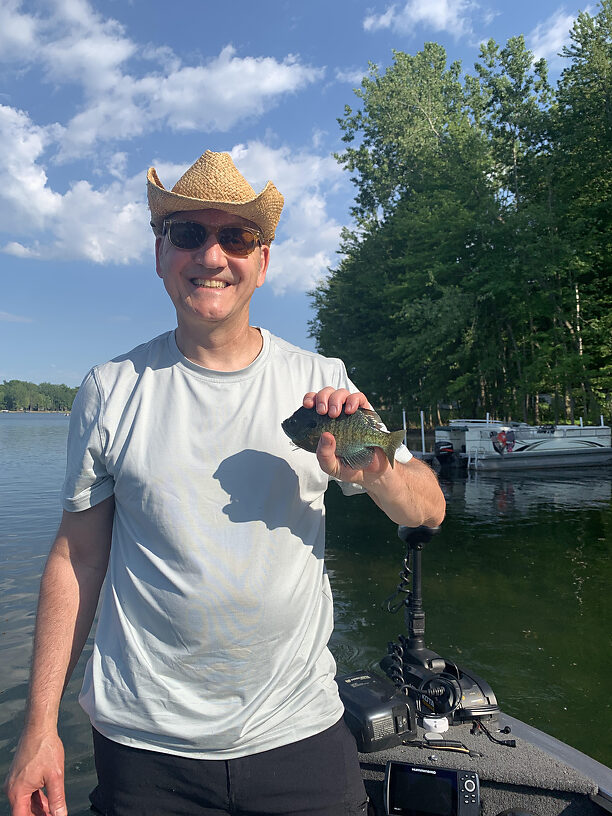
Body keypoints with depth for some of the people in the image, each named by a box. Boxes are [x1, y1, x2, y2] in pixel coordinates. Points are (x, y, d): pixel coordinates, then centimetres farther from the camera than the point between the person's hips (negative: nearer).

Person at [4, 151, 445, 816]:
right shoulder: (110, 391, -5)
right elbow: (78, 556, 0)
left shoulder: (321, 382, -5)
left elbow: (428, 510, -1)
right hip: (144, 743, 0)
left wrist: (370, 472, -23)